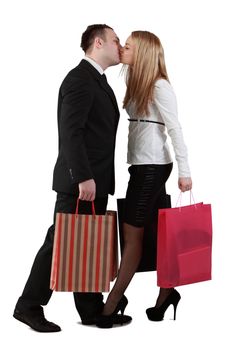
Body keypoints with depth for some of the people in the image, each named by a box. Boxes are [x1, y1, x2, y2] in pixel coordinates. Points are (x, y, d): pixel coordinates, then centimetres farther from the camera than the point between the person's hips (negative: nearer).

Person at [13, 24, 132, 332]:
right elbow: (70, 132, -20)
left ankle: (92, 310, 18)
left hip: (95, 179, 10)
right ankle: (29, 306, 8)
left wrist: (93, 177, 13)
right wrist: (83, 177, -24)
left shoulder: (98, 80, 19)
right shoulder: (79, 79, -12)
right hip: (80, 180, -10)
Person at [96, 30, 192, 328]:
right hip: (142, 165, 8)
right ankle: (166, 292, 21)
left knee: (132, 232, -3)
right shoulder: (137, 85, 11)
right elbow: (140, 126, 9)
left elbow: (175, 129, -14)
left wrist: (185, 171, -15)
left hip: (152, 167, -8)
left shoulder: (159, 86, -12)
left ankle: (113, 302, 6)